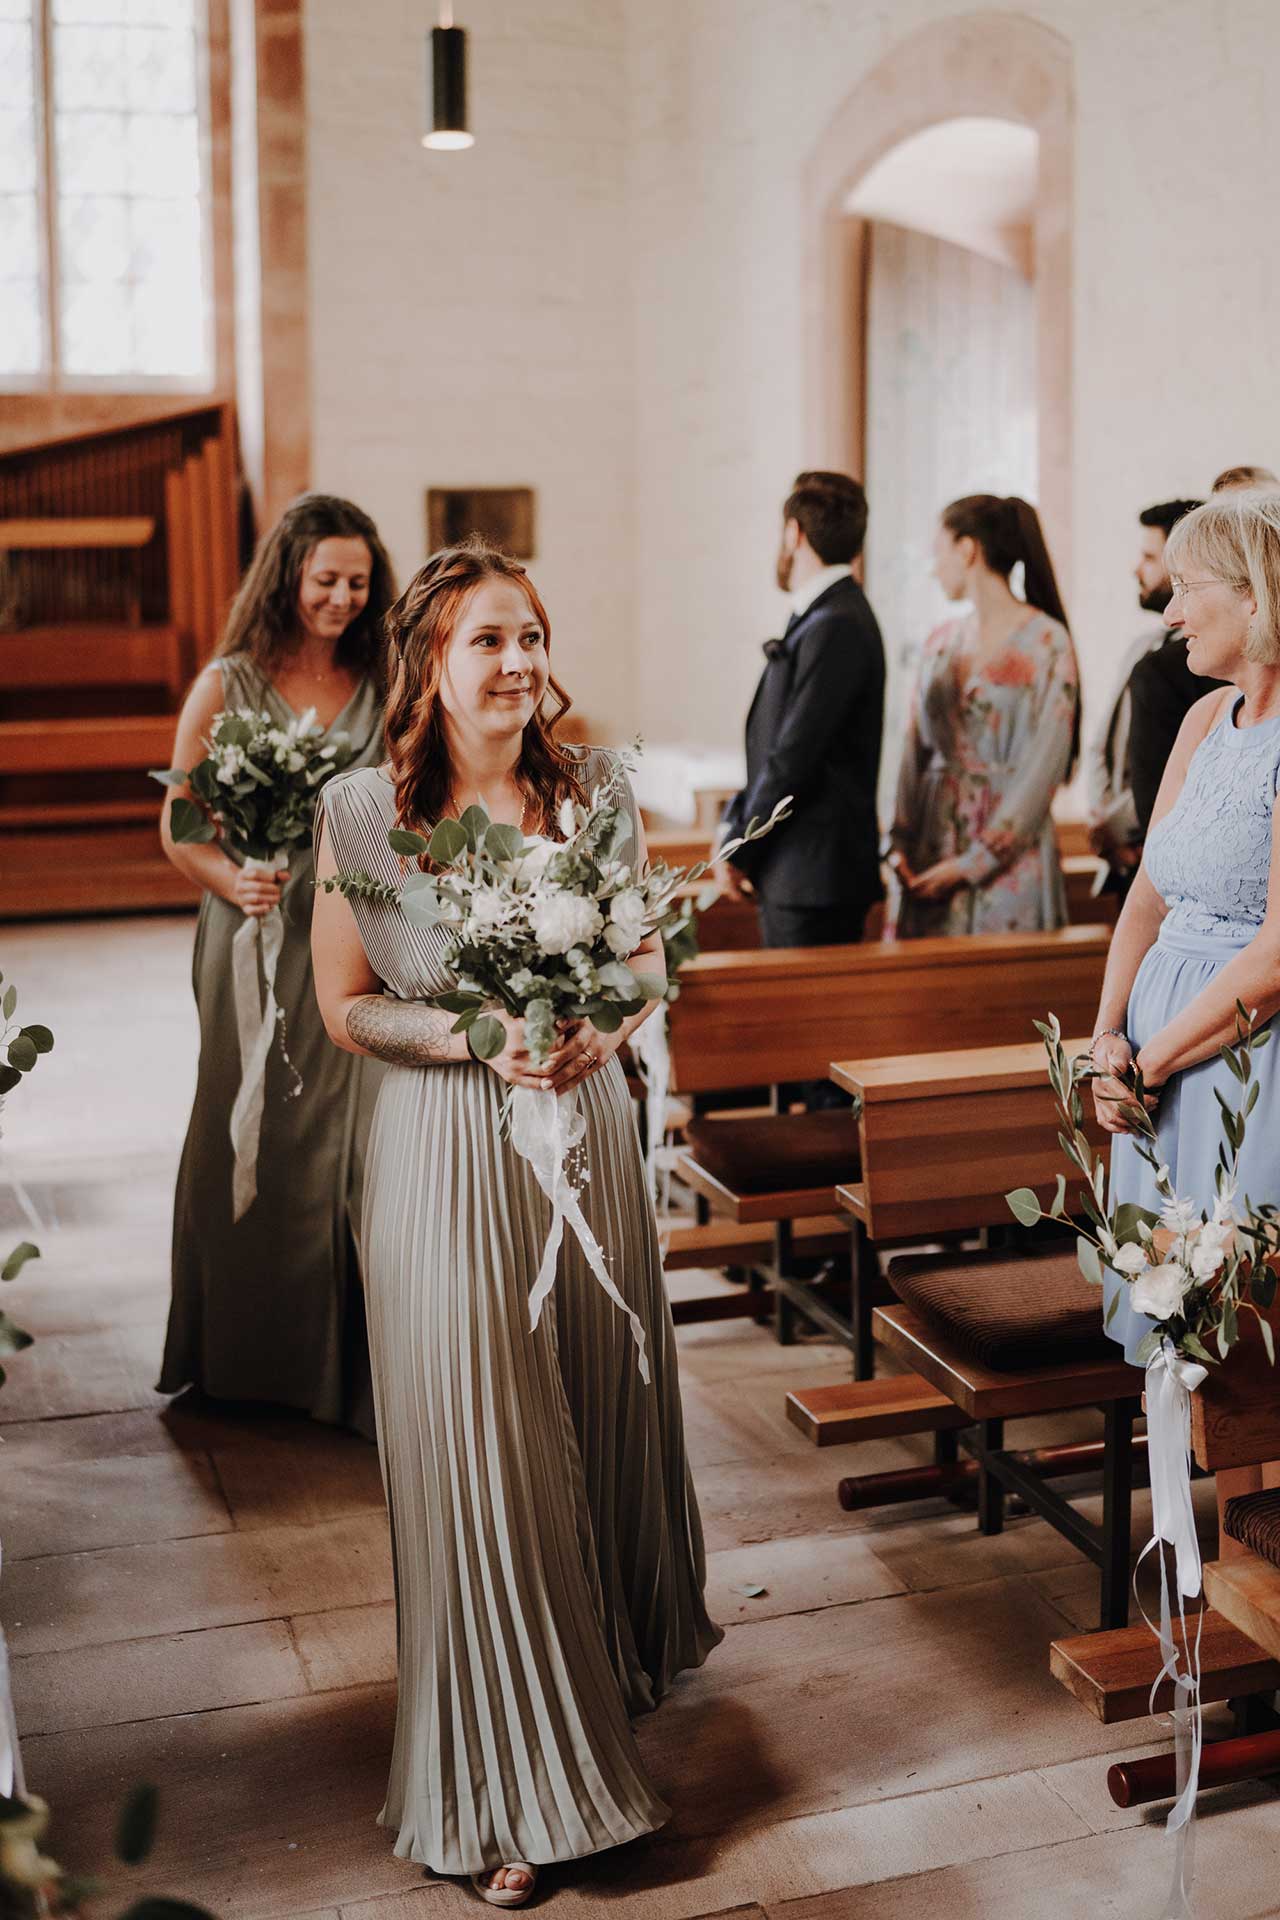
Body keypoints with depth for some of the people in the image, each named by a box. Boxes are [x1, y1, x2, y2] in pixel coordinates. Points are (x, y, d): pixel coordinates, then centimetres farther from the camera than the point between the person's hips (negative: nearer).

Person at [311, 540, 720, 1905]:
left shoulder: (596, 790, -1)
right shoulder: (362, 809, -8)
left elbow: (648, 956, 8)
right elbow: (345, 1006, -4)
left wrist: (602, 1030, -13)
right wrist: (475, 1040, -19)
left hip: (586, 1137, 3)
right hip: (444, 1156, -3)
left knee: (603, 1418, 15)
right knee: (478, 1450, 1)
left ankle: (617, 1654, 44)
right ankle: (509, 1776, 18)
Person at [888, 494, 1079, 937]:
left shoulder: (1046, 642, -7)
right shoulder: (941, 642, 12)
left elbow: (1042, 769, -12)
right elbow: (915, 750, 9)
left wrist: (972, 863, -15)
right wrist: (900, 843, -4)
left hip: (1009, 858, -5)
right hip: (930, 848, 6)